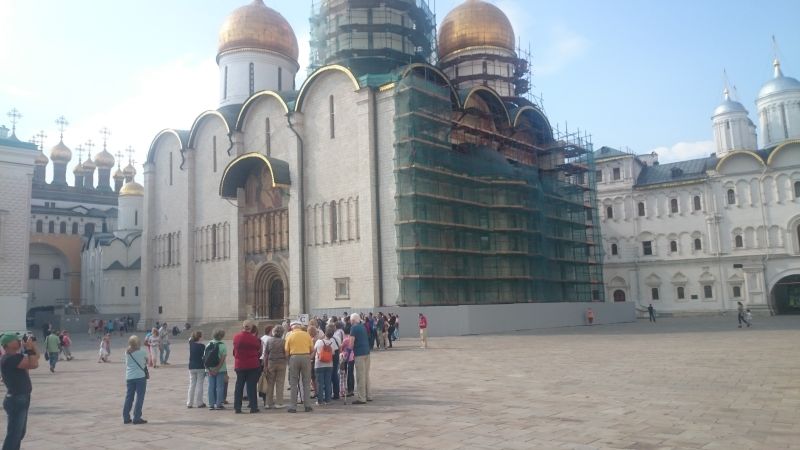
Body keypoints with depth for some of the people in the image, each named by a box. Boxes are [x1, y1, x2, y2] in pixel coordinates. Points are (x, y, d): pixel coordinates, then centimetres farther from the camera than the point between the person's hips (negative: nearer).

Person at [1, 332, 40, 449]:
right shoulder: (10, 358, -20)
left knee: (20, 433, 19)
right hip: (16, 400, -11)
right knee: (13, 434, -8)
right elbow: (34, 364, -24)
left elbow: (36, 358, 18)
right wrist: (29, 349, -16)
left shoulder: (14, 357, 12)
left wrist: (33, 346, 4)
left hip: (20, 399, 11)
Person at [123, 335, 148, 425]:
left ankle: (126, 418, 15)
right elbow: (147, 361, 6)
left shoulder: (127, 353, 3)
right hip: (140, 376, -5)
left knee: (128, 397, 12)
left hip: (129, 377, 5)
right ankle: (137, 418, -2)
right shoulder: (142, 352, -8)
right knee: (139, 397, 0)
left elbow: (126, 365, 13)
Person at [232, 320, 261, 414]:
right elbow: (259, 351, -1)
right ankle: (253, 407, 2)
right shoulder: (254, 338, -12)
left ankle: (237, 407, 10)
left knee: (239, 386, 10)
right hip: (252, 365, -3)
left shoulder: (236, 337, -2)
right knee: (251, 386, 1)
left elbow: (234, 351, 8)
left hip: (239, 365, 3)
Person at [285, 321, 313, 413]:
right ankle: (308, 406, 6)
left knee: (293, 383, 6)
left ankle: (293, 406, 5)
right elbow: (312, 348, 3)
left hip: (294, 358, -1)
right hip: (306, 357, 1)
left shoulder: (290, 335, 1)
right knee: (306, 383, 8)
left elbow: (286, 351, -3)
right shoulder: (307, 335, 4)